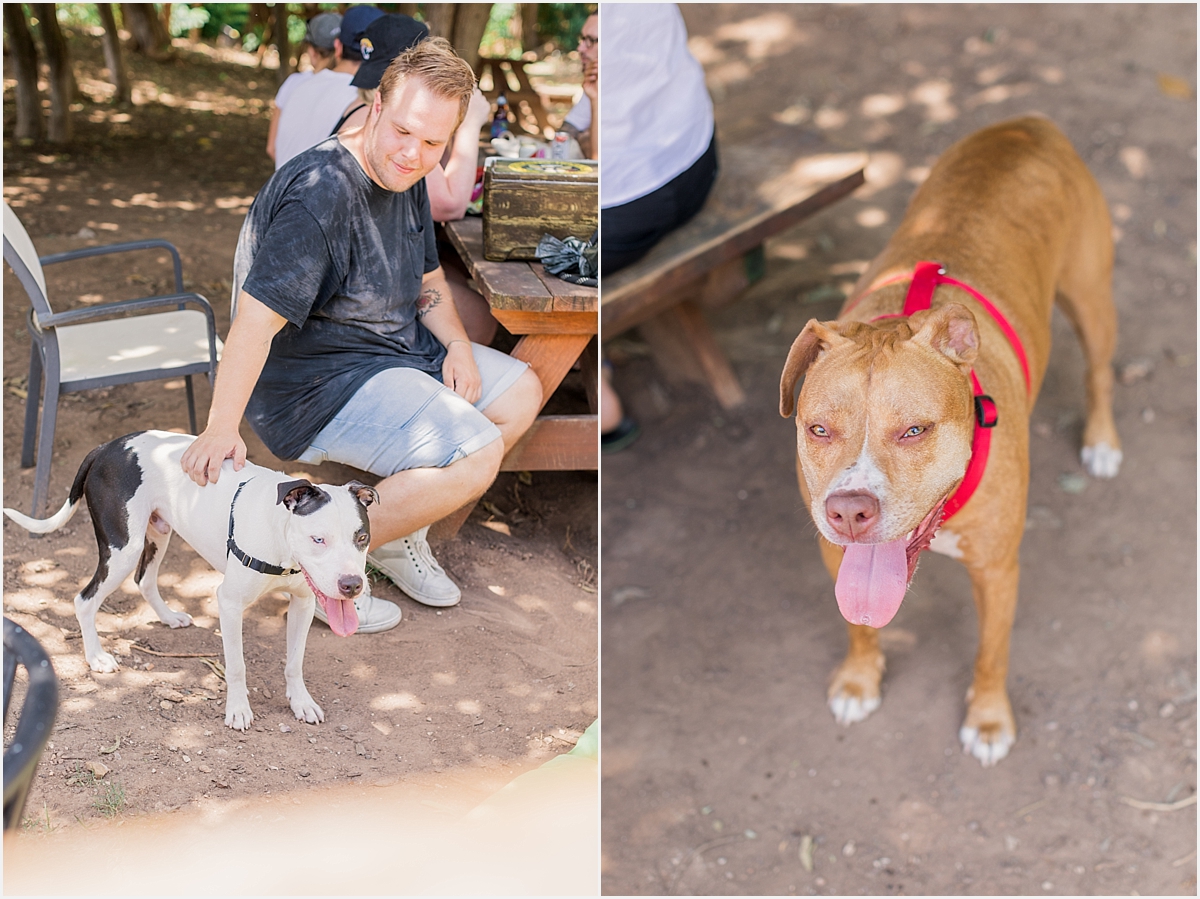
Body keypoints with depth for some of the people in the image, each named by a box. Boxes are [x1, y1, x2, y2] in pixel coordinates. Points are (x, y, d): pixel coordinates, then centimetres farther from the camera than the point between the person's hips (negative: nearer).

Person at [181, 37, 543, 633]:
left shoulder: (406, 177, 4)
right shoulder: (319, 193, -26)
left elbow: (426, 278, 18)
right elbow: (256, 317, -32)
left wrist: (456, 345, -1)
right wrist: (220, 429, -41)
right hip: (315, 383, -10)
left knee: (520, 392, 10)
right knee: (477, 454, -23)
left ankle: (400, 533, 16)